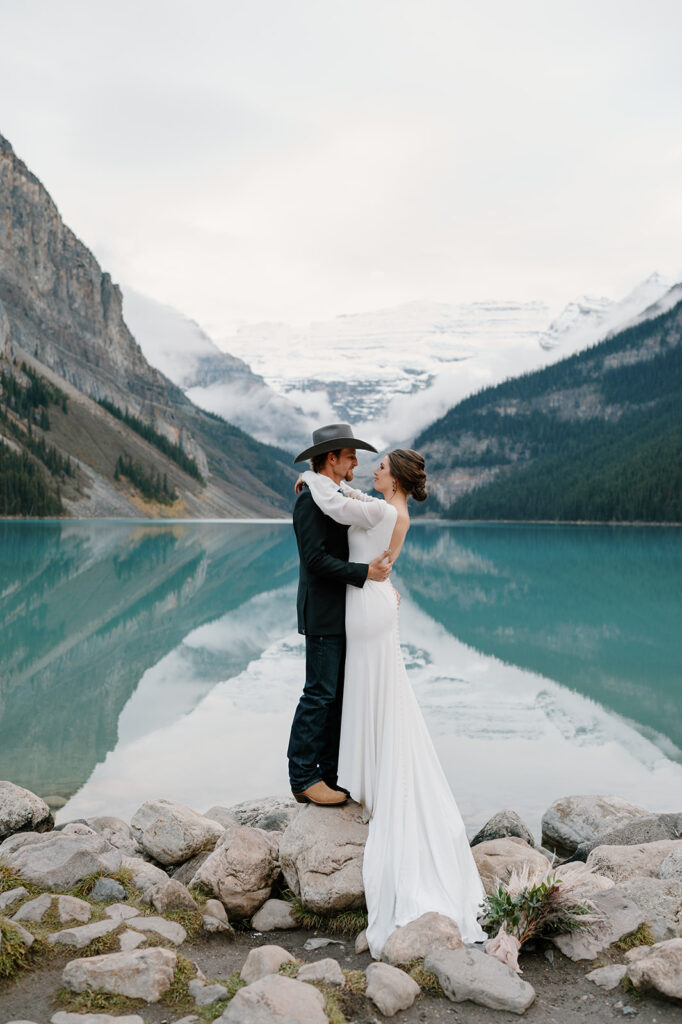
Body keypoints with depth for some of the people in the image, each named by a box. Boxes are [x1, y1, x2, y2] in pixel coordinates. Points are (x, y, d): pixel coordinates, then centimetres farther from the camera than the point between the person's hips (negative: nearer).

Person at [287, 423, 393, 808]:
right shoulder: (311, 499, -14)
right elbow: (317, 559, -21)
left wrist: (381, 582, 12)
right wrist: (365, 573, -21)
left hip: (343, 614, 10)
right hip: (323, 615, -10)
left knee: (338, 695, 10)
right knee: (320, 695, -6)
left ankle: (330, 775, 17)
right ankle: (303, 779, 2)